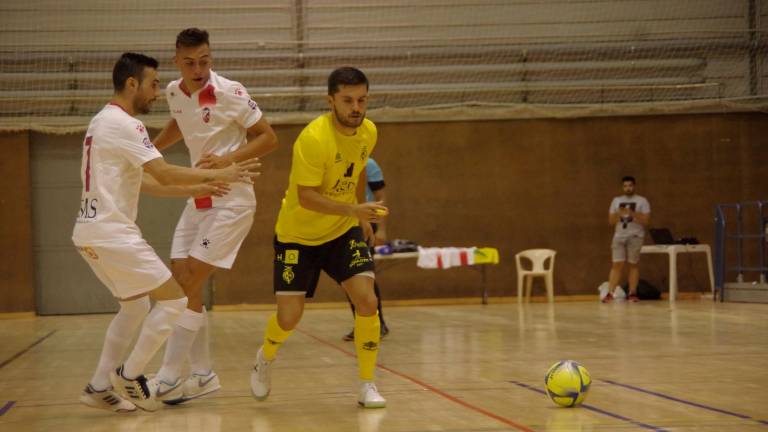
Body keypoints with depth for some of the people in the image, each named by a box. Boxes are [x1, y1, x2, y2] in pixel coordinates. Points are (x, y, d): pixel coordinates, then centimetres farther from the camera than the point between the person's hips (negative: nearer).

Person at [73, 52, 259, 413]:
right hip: (112, 233, -10)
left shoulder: (104, 122, 18)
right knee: (173, 299, -2)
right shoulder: (123, 124, -14)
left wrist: (197, 188, 18)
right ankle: (129, 376, 2)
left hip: (92, 233, 10)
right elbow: (165, 174, -20)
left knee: (135, 306, 20)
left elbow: (143, 181, 21)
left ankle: (100, 386, 17)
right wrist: (219, 174, -10)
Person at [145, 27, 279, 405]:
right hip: (199, 200, 7)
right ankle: (202, 375, 14)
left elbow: (268, 138, -12)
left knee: (189, 286, -12)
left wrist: (228, 160, -25)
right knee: (180, 282, 4)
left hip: (231, 201, -7)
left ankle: (168, 378, -6)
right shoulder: (174, 92, 3)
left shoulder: (229, 92, -16)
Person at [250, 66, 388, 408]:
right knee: (289, 317, -4)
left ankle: (367, 385, -1)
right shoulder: (313, 138, -27)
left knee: (367, 301, -15)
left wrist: (363, 219, 17)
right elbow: (305, 197, -30)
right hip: (298, 235, -4)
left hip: (343, 231, 4)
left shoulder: (368, 132, -6)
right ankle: (265, 359, 31)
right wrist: (353, 210, -41)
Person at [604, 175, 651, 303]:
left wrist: (632, 213, -17)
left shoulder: (642, 201, 2)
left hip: (635, 236, -2)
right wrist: (618, 213, -9)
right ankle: (610, 293, -7)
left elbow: (646, 220, -6)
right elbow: (611, 221, 11)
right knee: (617, 265, -4)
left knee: (633, 264, -1)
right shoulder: (616, 200, 12)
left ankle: (632, 293, 3)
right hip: (619, 236, 2)